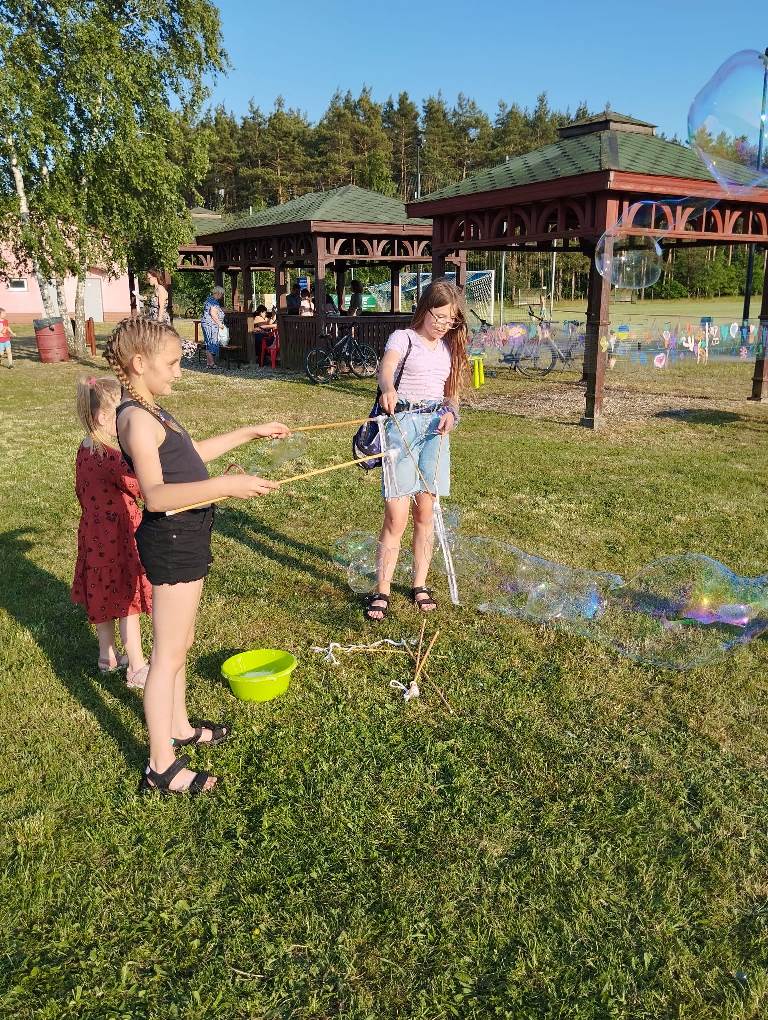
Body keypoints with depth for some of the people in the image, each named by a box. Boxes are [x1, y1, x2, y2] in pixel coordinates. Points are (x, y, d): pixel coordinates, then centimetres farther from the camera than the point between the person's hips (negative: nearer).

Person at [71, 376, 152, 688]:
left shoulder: (84, 452, 1)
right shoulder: (112, 458, -27)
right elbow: (143, 489, -22)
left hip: (93, 533, 9)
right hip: (118, 537, -9)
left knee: (103, 597, 21)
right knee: (128, 603, 4)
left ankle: (107, 656, 38)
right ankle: (137, 668, 16)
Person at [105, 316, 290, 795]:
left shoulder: (150, 411, 11)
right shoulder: (137, 418, -20)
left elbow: (191, 454, 25)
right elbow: (155, 495, -31)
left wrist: (249, 432, 26)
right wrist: (226, 485, -37)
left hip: (183, 538, 10)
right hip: (173, 539, -10)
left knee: (180, 642, 22)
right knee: (169, 653, -1)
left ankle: (179, 726, 40)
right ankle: (162, 767, 12)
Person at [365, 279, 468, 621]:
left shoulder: (449, 347, 17)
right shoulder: (403, 337, -1)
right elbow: (386, 367, -22)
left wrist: (451, 410, -5)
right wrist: (387, 389, -46)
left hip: (435, 426, 5)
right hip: (403, 423, -5)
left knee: (425, 512, 5)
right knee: (396, 516, -8)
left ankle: (420, 585, 17)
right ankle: (381, 590, 3)